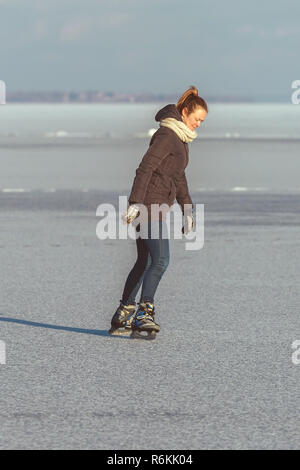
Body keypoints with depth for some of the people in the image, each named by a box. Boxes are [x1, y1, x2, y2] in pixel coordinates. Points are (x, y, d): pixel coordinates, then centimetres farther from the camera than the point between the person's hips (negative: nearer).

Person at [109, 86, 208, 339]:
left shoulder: (181, 138, 19)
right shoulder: (167, 135, -12)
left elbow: (179, 176, 29)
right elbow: (145, 168, -19)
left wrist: (188, 209, 28)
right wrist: (135, 203, -25)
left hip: (157, 206, 10)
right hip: (149, 204, -10)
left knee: (145, 261, 12)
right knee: (161, 259, -16)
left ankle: (123, 315, 17)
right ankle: (143, 313, -19)